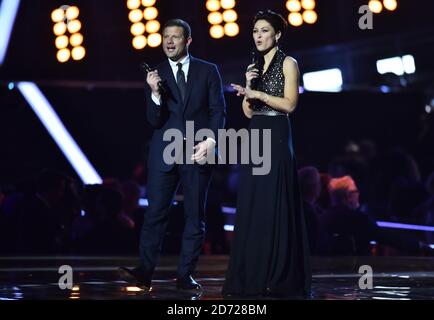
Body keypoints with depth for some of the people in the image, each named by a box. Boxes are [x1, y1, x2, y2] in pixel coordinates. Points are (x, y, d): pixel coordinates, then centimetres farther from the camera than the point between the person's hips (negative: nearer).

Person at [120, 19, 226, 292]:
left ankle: (185, 274, 7)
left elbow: (218, 110, 3)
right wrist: (155, 93, -18)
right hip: (164, 153, 0)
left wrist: (210, 141, -11)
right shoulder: (156, 75, 6)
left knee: (195, 215, 2)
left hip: (197, 153, 0)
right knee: (156, 212, -6)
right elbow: (155, 121, 0)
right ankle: (145, 271, -8)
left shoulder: (208, 71, 6)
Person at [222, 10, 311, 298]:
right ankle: (254, 276, 7)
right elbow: (248, 111, 12)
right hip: (255, 137, 7)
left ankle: (281, 278, -4)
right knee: (253, 206, 4)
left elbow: (290, 104, -11)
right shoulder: (255, 66, 17)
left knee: (276, 206, -7)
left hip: (277, 138, -7)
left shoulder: (288, 63, -2)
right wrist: (248, 87, -3)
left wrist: (258, 93, -14)